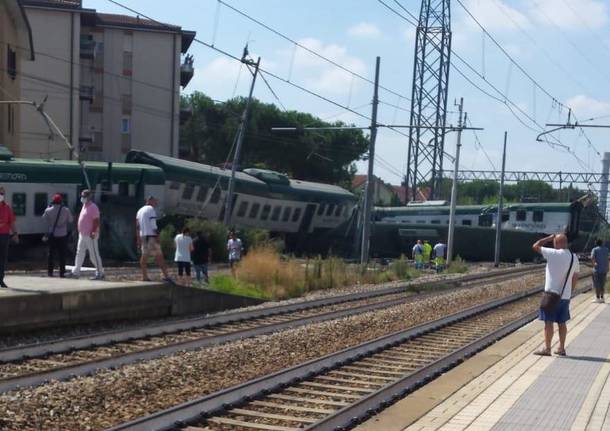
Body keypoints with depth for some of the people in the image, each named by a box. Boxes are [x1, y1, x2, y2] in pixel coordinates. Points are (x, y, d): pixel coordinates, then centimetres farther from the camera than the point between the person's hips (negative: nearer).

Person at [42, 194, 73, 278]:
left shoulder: (48, 210, -8)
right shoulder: (66, 210, -8)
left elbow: (44, 218, 9)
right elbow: (71, 220, 3)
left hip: (52, 235, 1)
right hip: (63, 235, -1)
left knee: (51, 254, 10)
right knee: (62, 255, 5)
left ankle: (50, 271, 8)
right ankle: (62, 272, 4)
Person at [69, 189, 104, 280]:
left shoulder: (93, 207, -15)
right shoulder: (84, 206, 14)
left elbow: (96, 221, -19)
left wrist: (93, 232, -24)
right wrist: (80, 231, 20)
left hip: (90, 236, -10)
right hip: (82, 235, 10)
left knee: (94, 255, -4)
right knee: (79, 253, 12)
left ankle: (100, 273, 2)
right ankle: (75, 272, 17)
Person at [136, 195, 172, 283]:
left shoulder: (140, 211, 19)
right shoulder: (151, 209, -4)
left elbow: (137, 227, 17)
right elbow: (153, 224, -13)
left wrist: (138, 240, 17)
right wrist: (157, 236, -14)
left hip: (142, 236, 8)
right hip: (151, 236, -8)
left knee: (144, 256, 5)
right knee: (159, 256, -9)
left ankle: (144, 277, 2)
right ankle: (166, 276, -14)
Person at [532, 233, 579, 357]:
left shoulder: (554, 254, -15)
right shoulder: (574, 258, 5)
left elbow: (535, 246, -8)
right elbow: (575, 278, 12)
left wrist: (548, 238, 2)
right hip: (565, 296, 6)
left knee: (549, 322, 0)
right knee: (562, 322, 13)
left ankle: (547, 349, 2)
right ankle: (561, 348, 18)